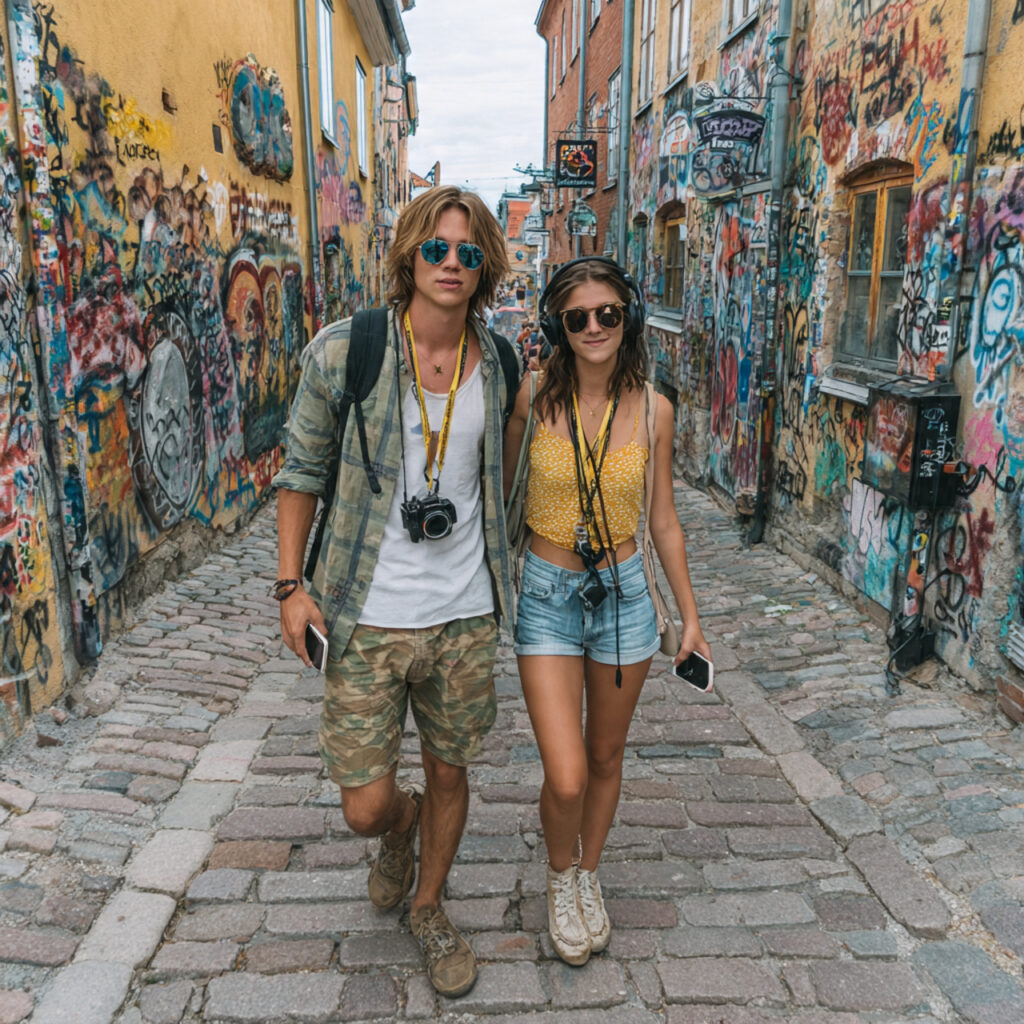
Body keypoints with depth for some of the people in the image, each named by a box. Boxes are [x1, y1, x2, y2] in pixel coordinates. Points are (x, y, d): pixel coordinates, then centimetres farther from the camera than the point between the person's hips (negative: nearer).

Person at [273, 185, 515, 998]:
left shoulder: (496, 365, 0)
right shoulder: (341, 353, -10)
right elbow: (303, 469, 0)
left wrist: (508, 582, 17)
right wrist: (291, 585, -5)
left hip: (465, 617, 3)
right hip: (367, 622, -2)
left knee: (449, 775, 17)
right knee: (367, 808, 3)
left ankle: (429, 908, 45)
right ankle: (402, 822, 43)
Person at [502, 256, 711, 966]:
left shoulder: (652, 408, -4)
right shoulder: (533, 396, -9)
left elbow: (664, 520, 5)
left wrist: (690, 615, 9)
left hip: (624, 593, 2)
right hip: (547, 595, -2)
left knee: (606, 758, 17)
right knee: (567, 779, -7)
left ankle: (588, 877, 44)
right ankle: (561, 876, 27)